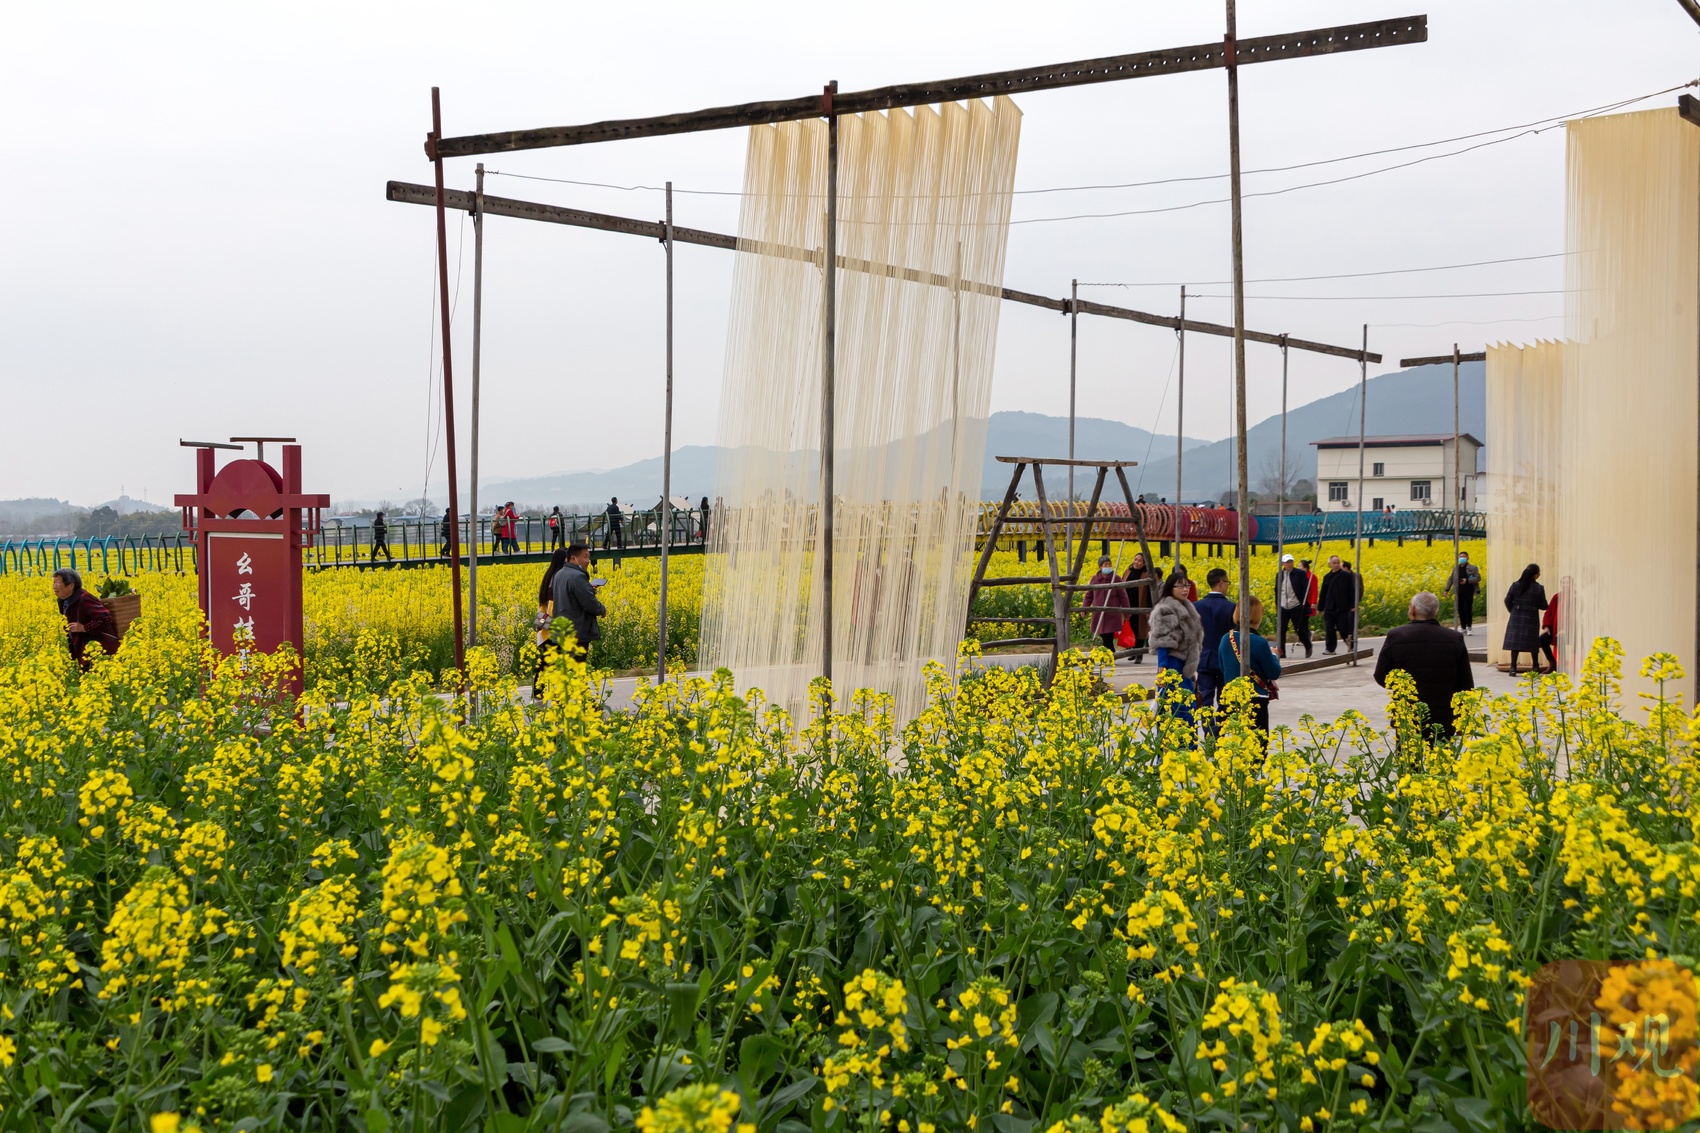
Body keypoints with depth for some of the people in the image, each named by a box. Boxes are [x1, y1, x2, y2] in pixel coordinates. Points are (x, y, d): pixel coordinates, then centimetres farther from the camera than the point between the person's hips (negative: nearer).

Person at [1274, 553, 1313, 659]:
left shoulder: (1300, 574, -4)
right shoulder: (1279, 575, 9)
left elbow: (1305, 590, -5)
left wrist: (1303, 605, -13)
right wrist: (1277, 606, 13)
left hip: (1296, 607, -4)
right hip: (1282, 607, 4)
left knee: (1300, 629, 4)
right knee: (1280, 630, -3)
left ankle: (1308, 647, 29)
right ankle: (1281, 652, 2)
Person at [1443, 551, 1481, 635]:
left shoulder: (1473, 568, 1)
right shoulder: (1456, 568, 13)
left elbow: (1478, 578, -5)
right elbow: (1451, 579, 16)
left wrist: (1467, 580, -16)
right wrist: (1447, 589, 7)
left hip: (1469, 592, -4)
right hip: (1459, 593, 4)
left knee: (1467, 609, -7)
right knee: (1460, 610, 4)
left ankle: (1469, 628, 1)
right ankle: (1463, 628, 11)